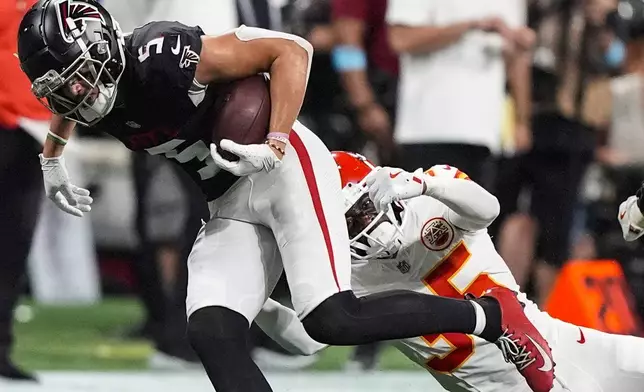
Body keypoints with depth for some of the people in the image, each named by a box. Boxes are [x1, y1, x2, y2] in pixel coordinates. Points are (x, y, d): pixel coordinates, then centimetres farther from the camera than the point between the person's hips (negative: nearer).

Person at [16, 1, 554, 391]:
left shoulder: (164, 58, -25)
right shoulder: (93, 95, -1)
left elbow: (291, 51, -21)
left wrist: (274, 145, -28)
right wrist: (52, 159, 35)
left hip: (283, 169, -8)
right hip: (232, 209, 8)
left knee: (332, 320, -21)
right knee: (212, 334, -14)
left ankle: (490, 314, -2)